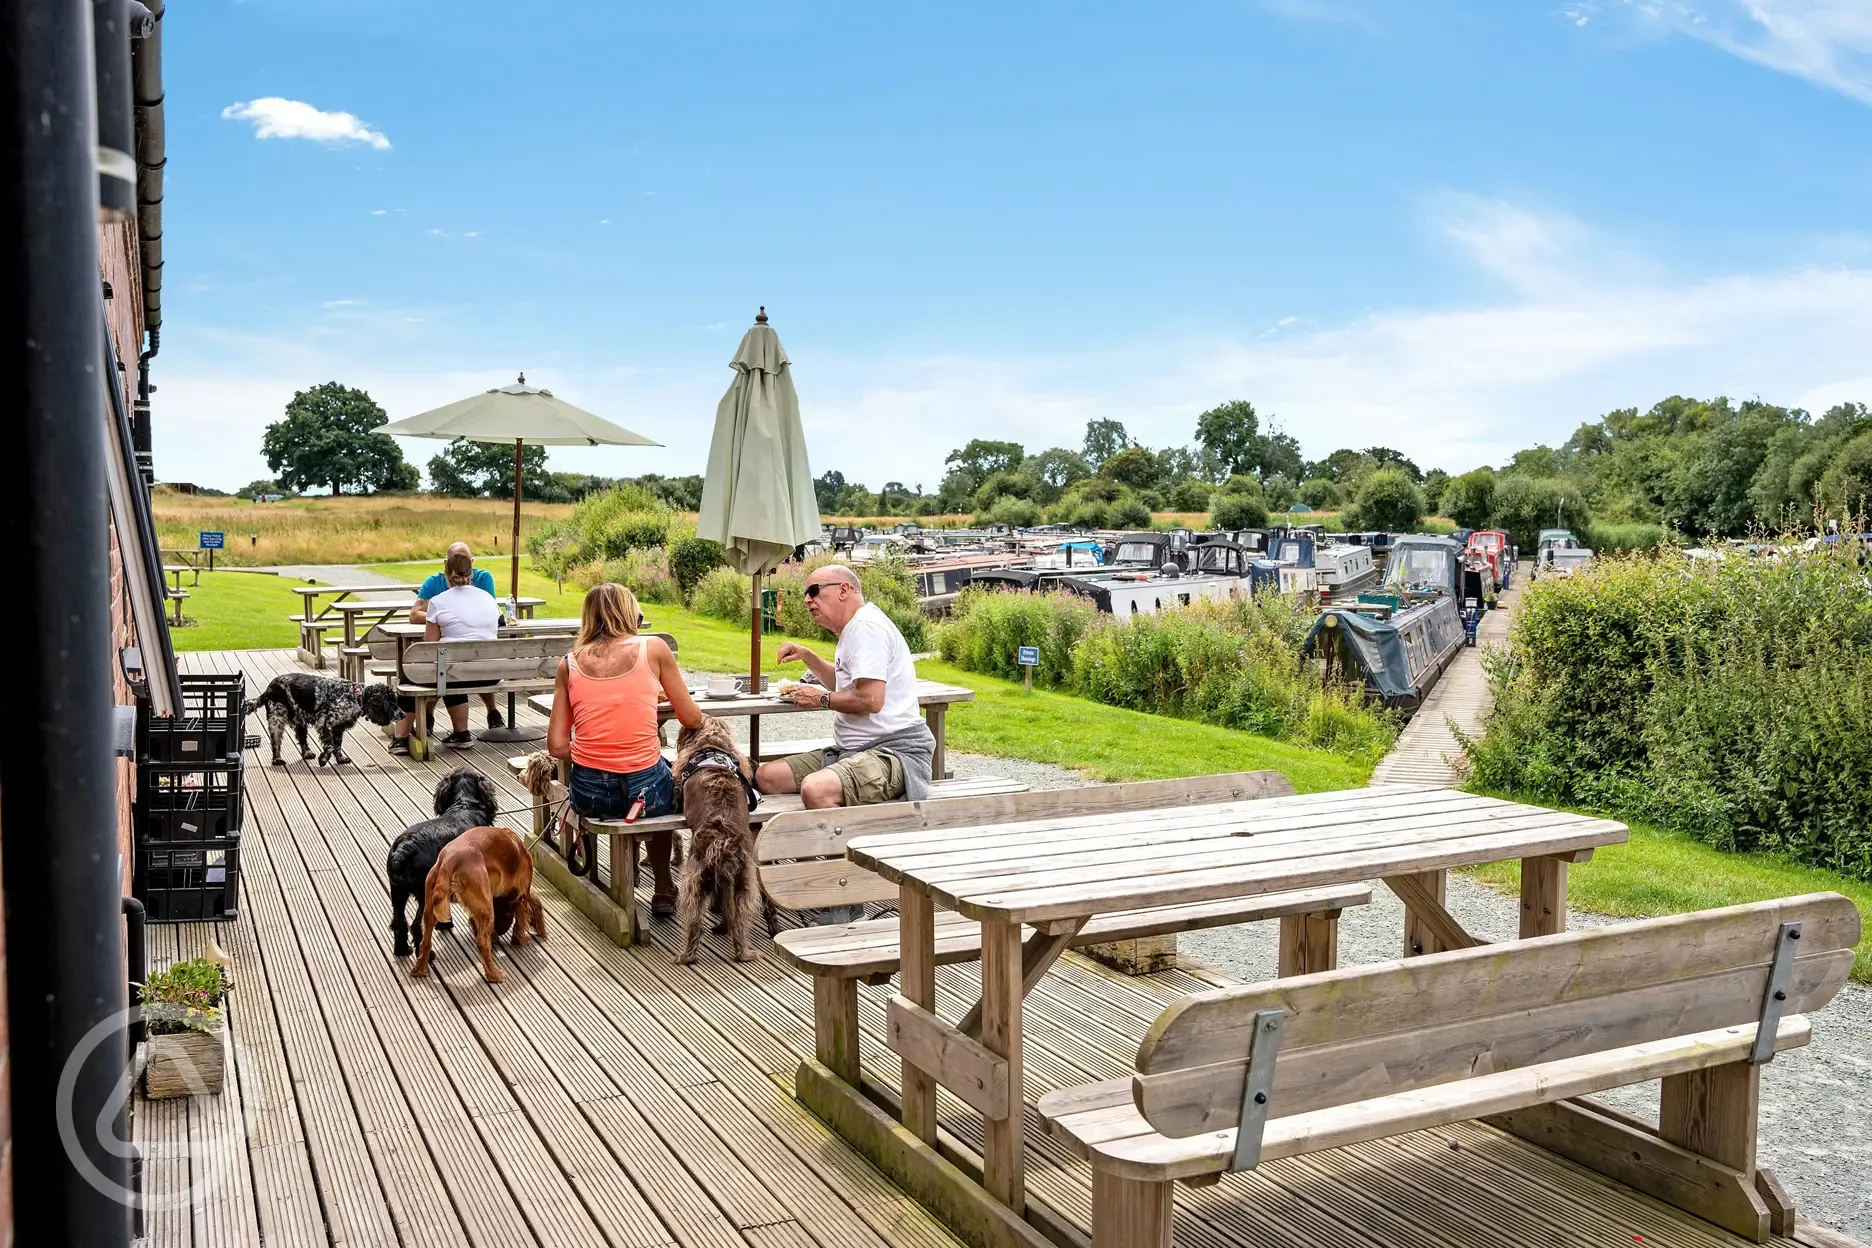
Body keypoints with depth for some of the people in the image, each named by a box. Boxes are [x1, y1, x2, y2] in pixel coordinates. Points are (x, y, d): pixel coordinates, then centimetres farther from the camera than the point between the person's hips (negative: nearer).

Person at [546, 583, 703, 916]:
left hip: (589, 796, 2)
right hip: (645, 790, -2)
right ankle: (664, 891, 39)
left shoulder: (569, 663, 5)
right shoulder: (653, 648, -2)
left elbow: (557, 745, 1)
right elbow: (692, 719, 3)